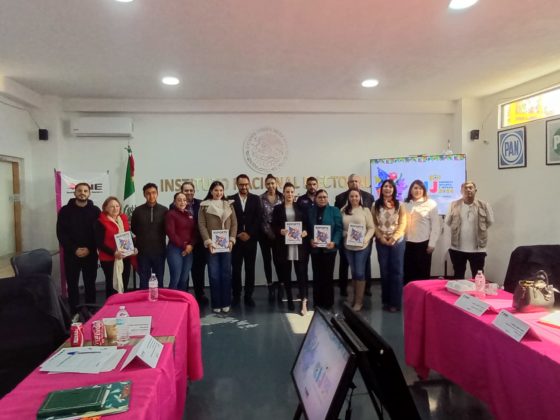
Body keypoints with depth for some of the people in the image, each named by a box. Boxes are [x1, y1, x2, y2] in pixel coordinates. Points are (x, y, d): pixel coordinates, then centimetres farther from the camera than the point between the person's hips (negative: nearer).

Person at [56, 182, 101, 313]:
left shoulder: (95, 211, 1)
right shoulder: (65, 211, 0)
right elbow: (61, 233, -4)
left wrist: (89, 249, -13)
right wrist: (74, 249, -13)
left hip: (90, 254, 0)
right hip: (71, 254, 0)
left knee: (90, 284, 9)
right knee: (72, 285, 5)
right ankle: (74, 313, 16)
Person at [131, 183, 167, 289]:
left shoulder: (164, 210, -1)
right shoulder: (138, 210, -1)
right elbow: (133, 228, 10)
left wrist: (159, 238, 3)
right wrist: (142, 238, 9)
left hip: (159, 251, 0)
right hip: (143, 251, 0)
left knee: (159, 281, 11)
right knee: (144, 281, 9)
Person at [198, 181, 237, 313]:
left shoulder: (229, 205, 12)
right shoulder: (204, 206, 4)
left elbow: (234, 224, 8)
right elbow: (202, 225, -2)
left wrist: (231, 240, -4)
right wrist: (208, 242, -12)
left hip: (226, 244, 2)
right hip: (212, 245, -2)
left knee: (226, 273, 4)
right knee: (214, 275, 0)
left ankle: (226, 303, 14)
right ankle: (216, 304, 10)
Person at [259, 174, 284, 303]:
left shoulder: (282, 197, 3)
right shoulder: (260, 199, -2)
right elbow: (259, 217, -6)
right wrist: (269, 232, -10)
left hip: (278, 234, 0)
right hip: (265, 234, 0)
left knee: (277, 259, -1)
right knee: (267, 260, 6)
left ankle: (280, 287, 10)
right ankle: (270, 287, 16)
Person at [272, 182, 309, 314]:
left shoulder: (300, 207, 11)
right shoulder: (278, 208, 7)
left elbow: (307, 224, 9)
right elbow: (273, 226, 2)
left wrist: (305, 232, -10)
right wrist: (281, 231, -17)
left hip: (299, 244, 0)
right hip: (284, 245, 0)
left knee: (301, 272, -6)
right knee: (286, 274, 6)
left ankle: (304, 302, -10)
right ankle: (290, 300, 17)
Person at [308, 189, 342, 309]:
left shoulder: (334, 210, 2)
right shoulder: (310, 211, 7)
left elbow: (339, 228, -4)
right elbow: (308, 229, 4)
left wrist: (334, 242, -18)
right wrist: (310, 240, -13)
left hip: (329, 248, -2)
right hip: (315, 248, 2)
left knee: (327, 275, 6)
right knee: (317, 276, 8)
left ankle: (328, 302, 18)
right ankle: (317, 302, 18)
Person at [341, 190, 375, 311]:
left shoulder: (365, 210, 0)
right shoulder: (344, 211, 6)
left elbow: (371, 228, -3)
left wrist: (365, 239, -16)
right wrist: (345, 234, -14)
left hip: (362, 246, -3)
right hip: (348, 247, 3)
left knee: (360, 273, -2)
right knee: (353, 273, 13)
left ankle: (359, 301, 9)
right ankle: (355, 298, 25)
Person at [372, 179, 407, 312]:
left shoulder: (399, 205, 3)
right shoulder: (376, 205, 5)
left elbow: (402, 224, -3)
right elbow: (374, 224, 2)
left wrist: (394, 238, -15)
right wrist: (381, 237, -11)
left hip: (398, 241, -1)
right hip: (381, 242, 1)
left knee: (397, 271, 0)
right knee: (384, 271, 7)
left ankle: (395, 302, 7)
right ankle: (386, 301, 17)